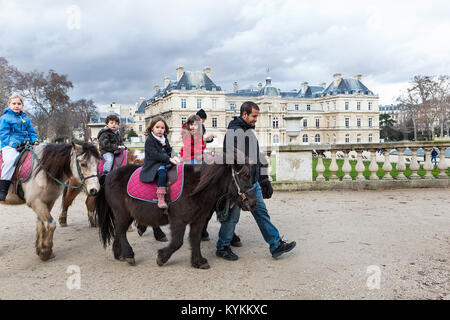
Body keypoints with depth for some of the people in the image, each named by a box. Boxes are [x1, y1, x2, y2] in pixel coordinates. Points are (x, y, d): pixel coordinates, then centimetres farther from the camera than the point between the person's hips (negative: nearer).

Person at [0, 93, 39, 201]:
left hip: (25, 144, 6)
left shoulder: (25, 118, 19)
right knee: (10, 159, -34)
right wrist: (14, 143, -18)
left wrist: (34, 141, 2)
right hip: (10, 146, -6)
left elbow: (32, 132, 22)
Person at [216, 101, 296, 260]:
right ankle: (222, 247, 17)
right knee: (232, 216, 2)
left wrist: (263, 179, 21)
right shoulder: (233, 131, -13)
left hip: (253, 182, 8)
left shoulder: (250, 132, 17)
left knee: (262, 213, 9)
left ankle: (276, 245, 14)